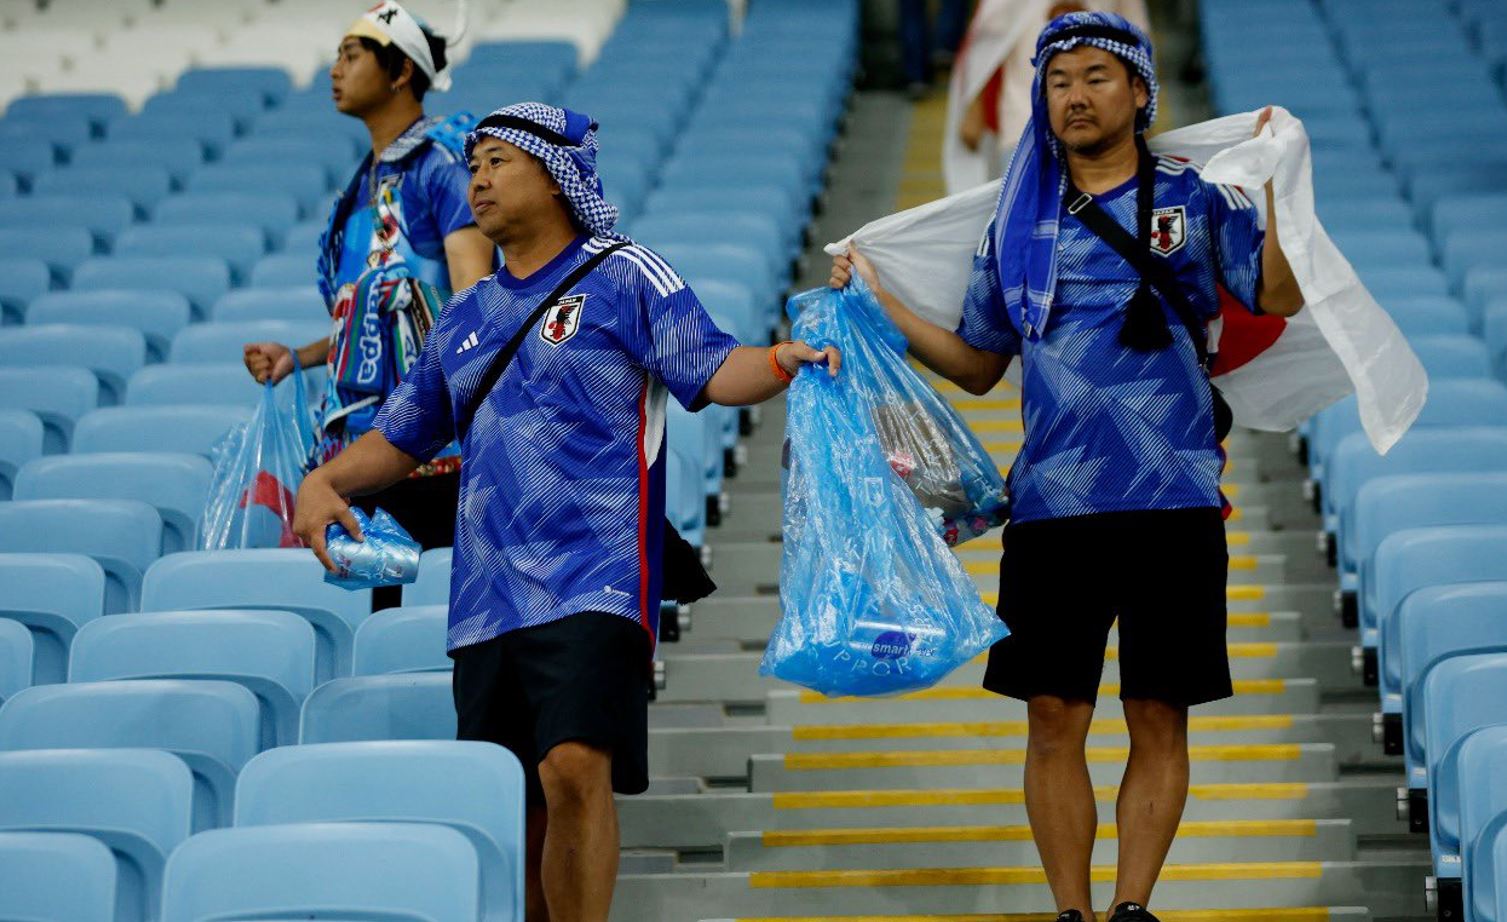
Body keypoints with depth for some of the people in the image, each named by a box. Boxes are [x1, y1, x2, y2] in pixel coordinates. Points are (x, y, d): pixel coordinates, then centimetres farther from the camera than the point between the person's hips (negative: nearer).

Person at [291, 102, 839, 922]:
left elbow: (712, 370, -7)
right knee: (514, 807, 7)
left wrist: (781, 360, -28)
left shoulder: (623, 277, 3)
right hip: (485, 600, 6)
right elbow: (400, 438, 24)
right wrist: (324, 481, 6)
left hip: (592, 583, -6)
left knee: (574, 770, -23)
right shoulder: (465, 318, 20)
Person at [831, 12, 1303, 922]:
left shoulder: (1194, 197, 5)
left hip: (1172, 498, -2)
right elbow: (978, 364, 20)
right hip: (1052, 501, 3)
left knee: (1159, 717, 1)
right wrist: (878, 301, 12)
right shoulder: (1019, 221, 14)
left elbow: (1281, 296, -6)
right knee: (1054, 718, 0)